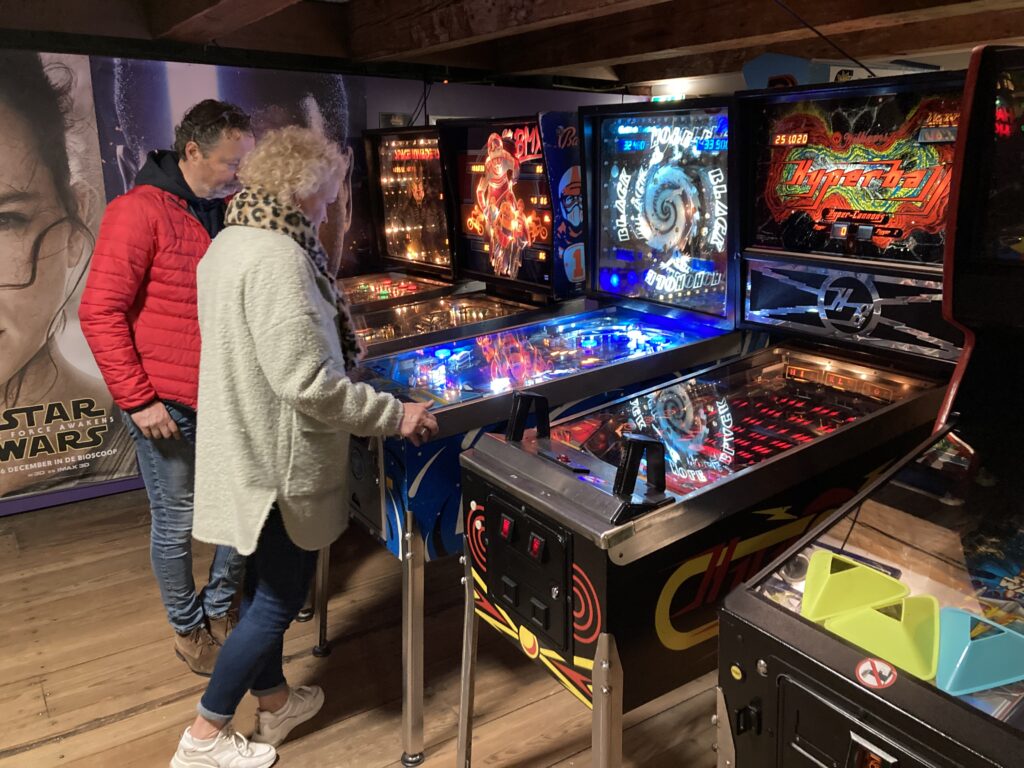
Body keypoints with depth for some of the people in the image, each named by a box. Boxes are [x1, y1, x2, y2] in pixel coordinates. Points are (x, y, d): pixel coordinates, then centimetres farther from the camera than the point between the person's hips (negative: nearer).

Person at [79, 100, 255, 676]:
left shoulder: (226, 215, 9)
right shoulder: (139, 212, -11)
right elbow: (100, 313, -14)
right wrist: (137, 400, -15)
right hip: (167, 408, -6)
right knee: (178, 522, 8)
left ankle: (219, 608, 36)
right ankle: (189, 629, 30)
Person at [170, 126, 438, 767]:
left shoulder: (230, 241, 7)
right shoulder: (277, 257, -24)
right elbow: (308, 385, -28)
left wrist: (342, 346, 22)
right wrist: (396, 414, -19)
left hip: (249, 446, 10)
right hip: (280, 460, -10)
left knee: (268, 583, 23)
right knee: (281, 598, 8)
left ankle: (275, 701, 43)